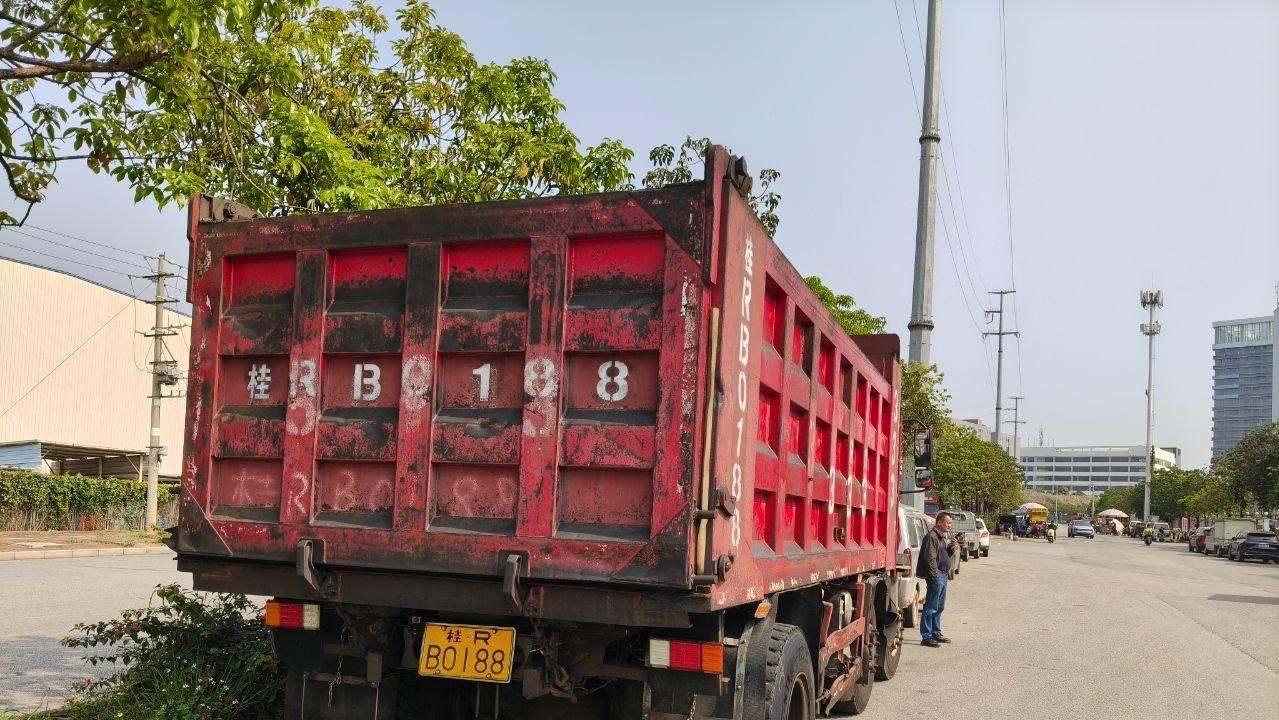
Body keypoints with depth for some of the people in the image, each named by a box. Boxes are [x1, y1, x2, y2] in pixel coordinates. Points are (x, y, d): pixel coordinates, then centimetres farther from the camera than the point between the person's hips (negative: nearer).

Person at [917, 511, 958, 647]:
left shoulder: (945, 536, 18)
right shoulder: (932, 536, -14)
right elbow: (930, 558, -19)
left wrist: (951, 547, 7)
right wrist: (935, 576, -21)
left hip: (943, 575, 10)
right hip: (936, 576, -10)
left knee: (939, 607, 17)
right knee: (931, 607, -8)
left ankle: (936, 633, 28)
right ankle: (926, 637, -5)